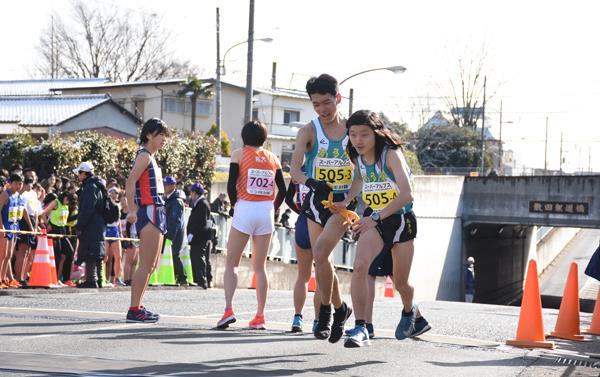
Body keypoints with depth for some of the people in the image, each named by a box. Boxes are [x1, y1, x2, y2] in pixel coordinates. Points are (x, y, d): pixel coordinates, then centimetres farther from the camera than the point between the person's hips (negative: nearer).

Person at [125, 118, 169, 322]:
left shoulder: (151, 157, 20)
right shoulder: (144, 156, -9)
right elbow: (130, 182, -20)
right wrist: (132, 211, -25)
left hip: (157, 213, 10)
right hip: (149, 212, -10)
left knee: (151, 265, 14)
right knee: (146, 265, -10)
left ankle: (138, 306, 18)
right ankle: (134, 310, -10)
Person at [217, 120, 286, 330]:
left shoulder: (239, 154, 1)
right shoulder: (272, 158, 11)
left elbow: (231, 185, -7)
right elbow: (282, 190, 7)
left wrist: (235, 205, 8)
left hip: (245, 210, -3)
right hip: (266, 211, 3)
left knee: (231, 263, 5)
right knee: (260, 266, 10)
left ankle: (228, 309, -12)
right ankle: (260, 317, 8)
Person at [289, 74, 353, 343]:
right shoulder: (309, 131, -4)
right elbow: (295, 168, -16)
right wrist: (310, 182, -37)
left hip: (344, 200, -2)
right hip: (317, 199, 2)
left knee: (320, 253, -20)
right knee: (321, 260, 10)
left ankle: (325, 311, -6)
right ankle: (340, 309, 30)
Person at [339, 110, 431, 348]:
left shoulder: (391, 154, -23)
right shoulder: (357, 157, -4)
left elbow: (406, 194, -34)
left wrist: (376, 217, -41)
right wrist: (346, 201, 5)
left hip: (400, 219, -4)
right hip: (373, 219, 4)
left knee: (400, 283, 9)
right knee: (360, 266, -24)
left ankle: (410, 312, 44)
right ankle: (360, 328, -23)